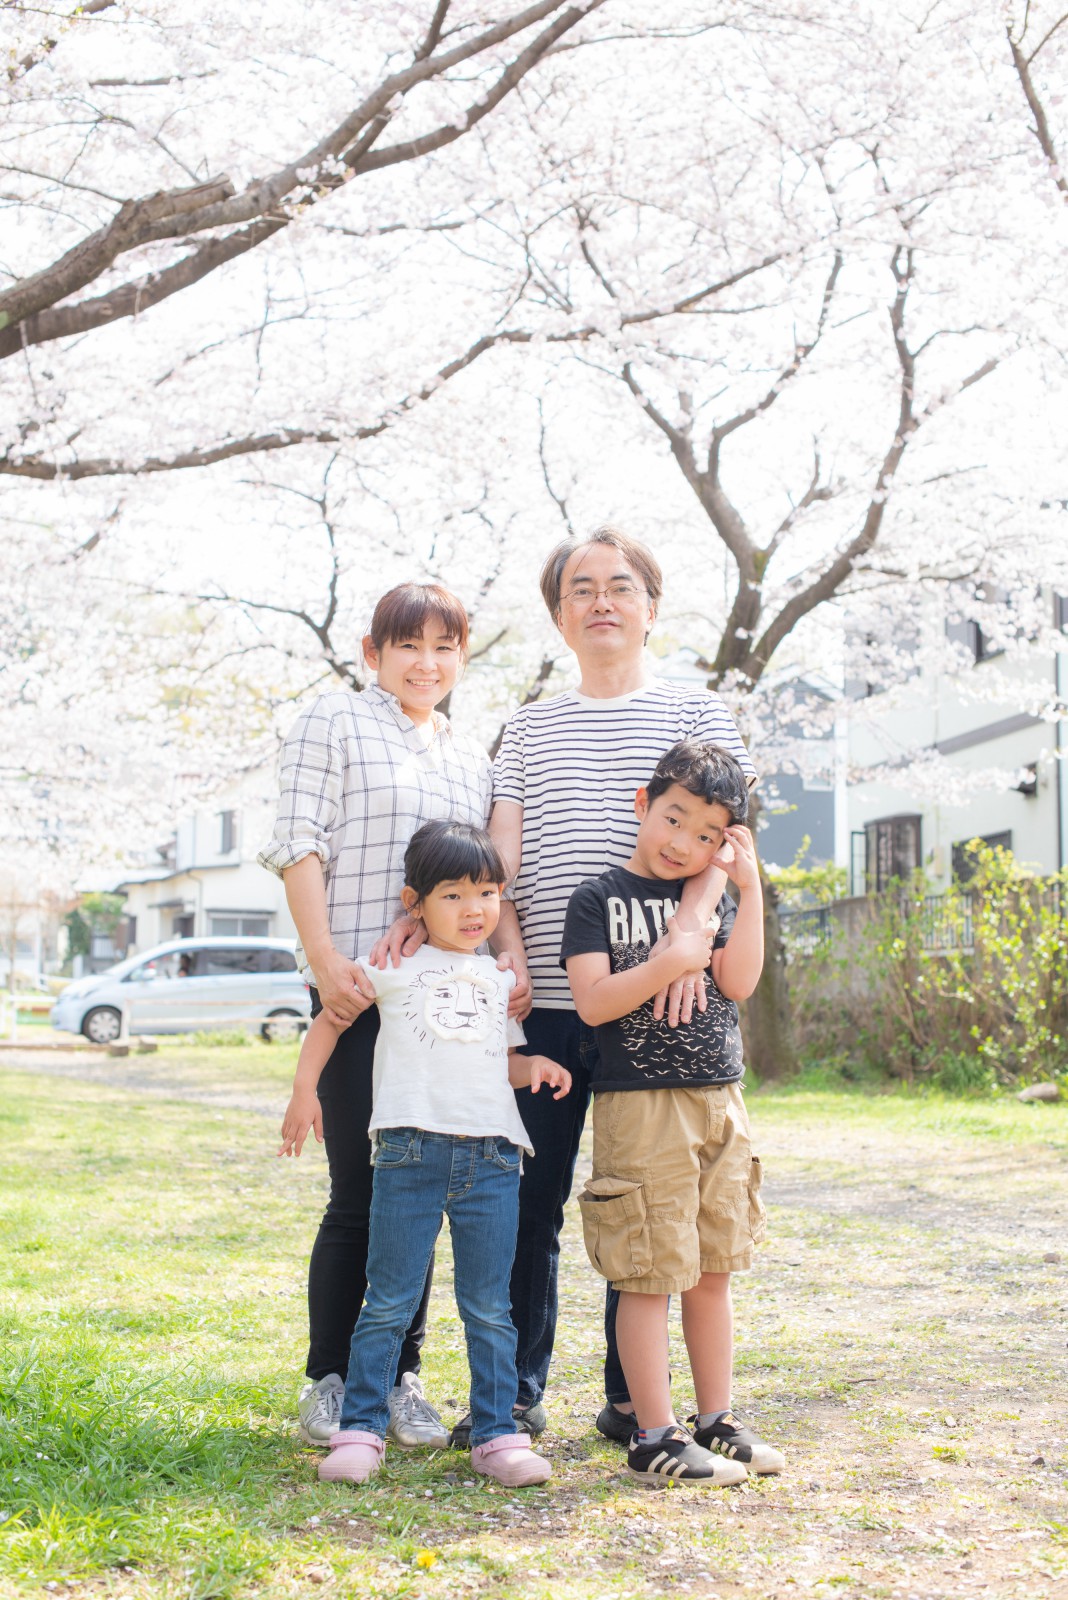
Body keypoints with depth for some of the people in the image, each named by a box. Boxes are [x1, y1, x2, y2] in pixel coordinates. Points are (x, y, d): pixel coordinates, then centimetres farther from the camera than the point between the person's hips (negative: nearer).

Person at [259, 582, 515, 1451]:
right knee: (359, 1192, -3)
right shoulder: (334, 722, 3)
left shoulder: (472, 758, 20)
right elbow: (299, 845, -5)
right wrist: (325, 959, -15)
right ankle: (330, 1383, 9)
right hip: (358, 987, -5)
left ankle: (399, 1378, 17)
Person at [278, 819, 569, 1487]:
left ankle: (497, 1434, 12)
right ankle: (361, 1431, 7)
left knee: (490, 1307, 5)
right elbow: (331, 1020, 15)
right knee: (390, 1302, -1)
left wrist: (532, 1065, 7)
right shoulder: (395, 967, 8)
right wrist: (304, 1091, 5)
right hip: (411, 1151, -3)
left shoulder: (499, 977, 20)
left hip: (492, 1156, 3)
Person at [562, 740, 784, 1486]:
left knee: (712, 1272, 12)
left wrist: (751, 888, -7)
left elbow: (739, 981, -3)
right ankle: (654, 1438, 4)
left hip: (720, 1101, 5)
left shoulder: (713, 898, 11)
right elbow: (593, 1001, -11)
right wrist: (668, 963, -22)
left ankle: (717, 1421, 23)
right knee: (648, 1277, -3)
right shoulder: (599, 899, -2)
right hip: (638, 1106, -5)